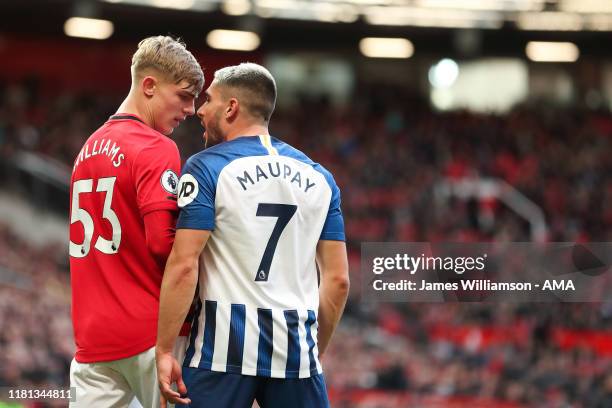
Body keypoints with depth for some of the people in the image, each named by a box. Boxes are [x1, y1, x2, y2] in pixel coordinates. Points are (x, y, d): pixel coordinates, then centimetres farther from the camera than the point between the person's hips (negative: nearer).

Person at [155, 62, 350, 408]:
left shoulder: (208, 168, -2)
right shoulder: (318, 178, 13)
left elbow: (184, 267, -11)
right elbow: (338, 280, 11)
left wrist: (164, 351, -8)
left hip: (224, 344, -4)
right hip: (297, 350, 4)